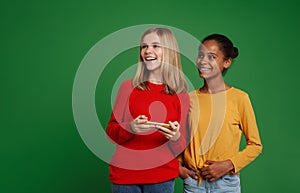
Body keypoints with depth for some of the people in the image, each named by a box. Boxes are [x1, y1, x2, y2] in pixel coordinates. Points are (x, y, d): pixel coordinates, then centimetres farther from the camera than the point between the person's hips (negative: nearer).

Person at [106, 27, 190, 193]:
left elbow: (180, 148, 5)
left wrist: (176, 137, -17)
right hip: (124, 174, 0)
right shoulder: (128, 87, -2)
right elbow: (111, 132, 0)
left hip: (162, 178, 1)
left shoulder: (181, 96, 0)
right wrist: (130, 128, -19)